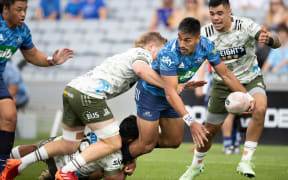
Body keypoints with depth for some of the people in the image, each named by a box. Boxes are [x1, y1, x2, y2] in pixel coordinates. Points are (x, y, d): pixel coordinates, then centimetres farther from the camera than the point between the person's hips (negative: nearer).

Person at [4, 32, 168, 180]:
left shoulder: (128, 54, 32)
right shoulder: (143, 53, 1)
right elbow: (141, 69, -19)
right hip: (90, 94, -10)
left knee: (69, 145, 18)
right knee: (113, 143, -5)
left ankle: (19, 164, 17)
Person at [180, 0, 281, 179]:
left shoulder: (245, 25, -22)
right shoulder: (205, 33, -14)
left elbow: (277, 42, -29)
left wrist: (269, 39, -54)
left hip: (250, 79, -2)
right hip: (222, 84, 2)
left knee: (260, 109, -33)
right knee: (210, 129, 6)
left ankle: (245, 161, -24)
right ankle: (196, 165, 36)